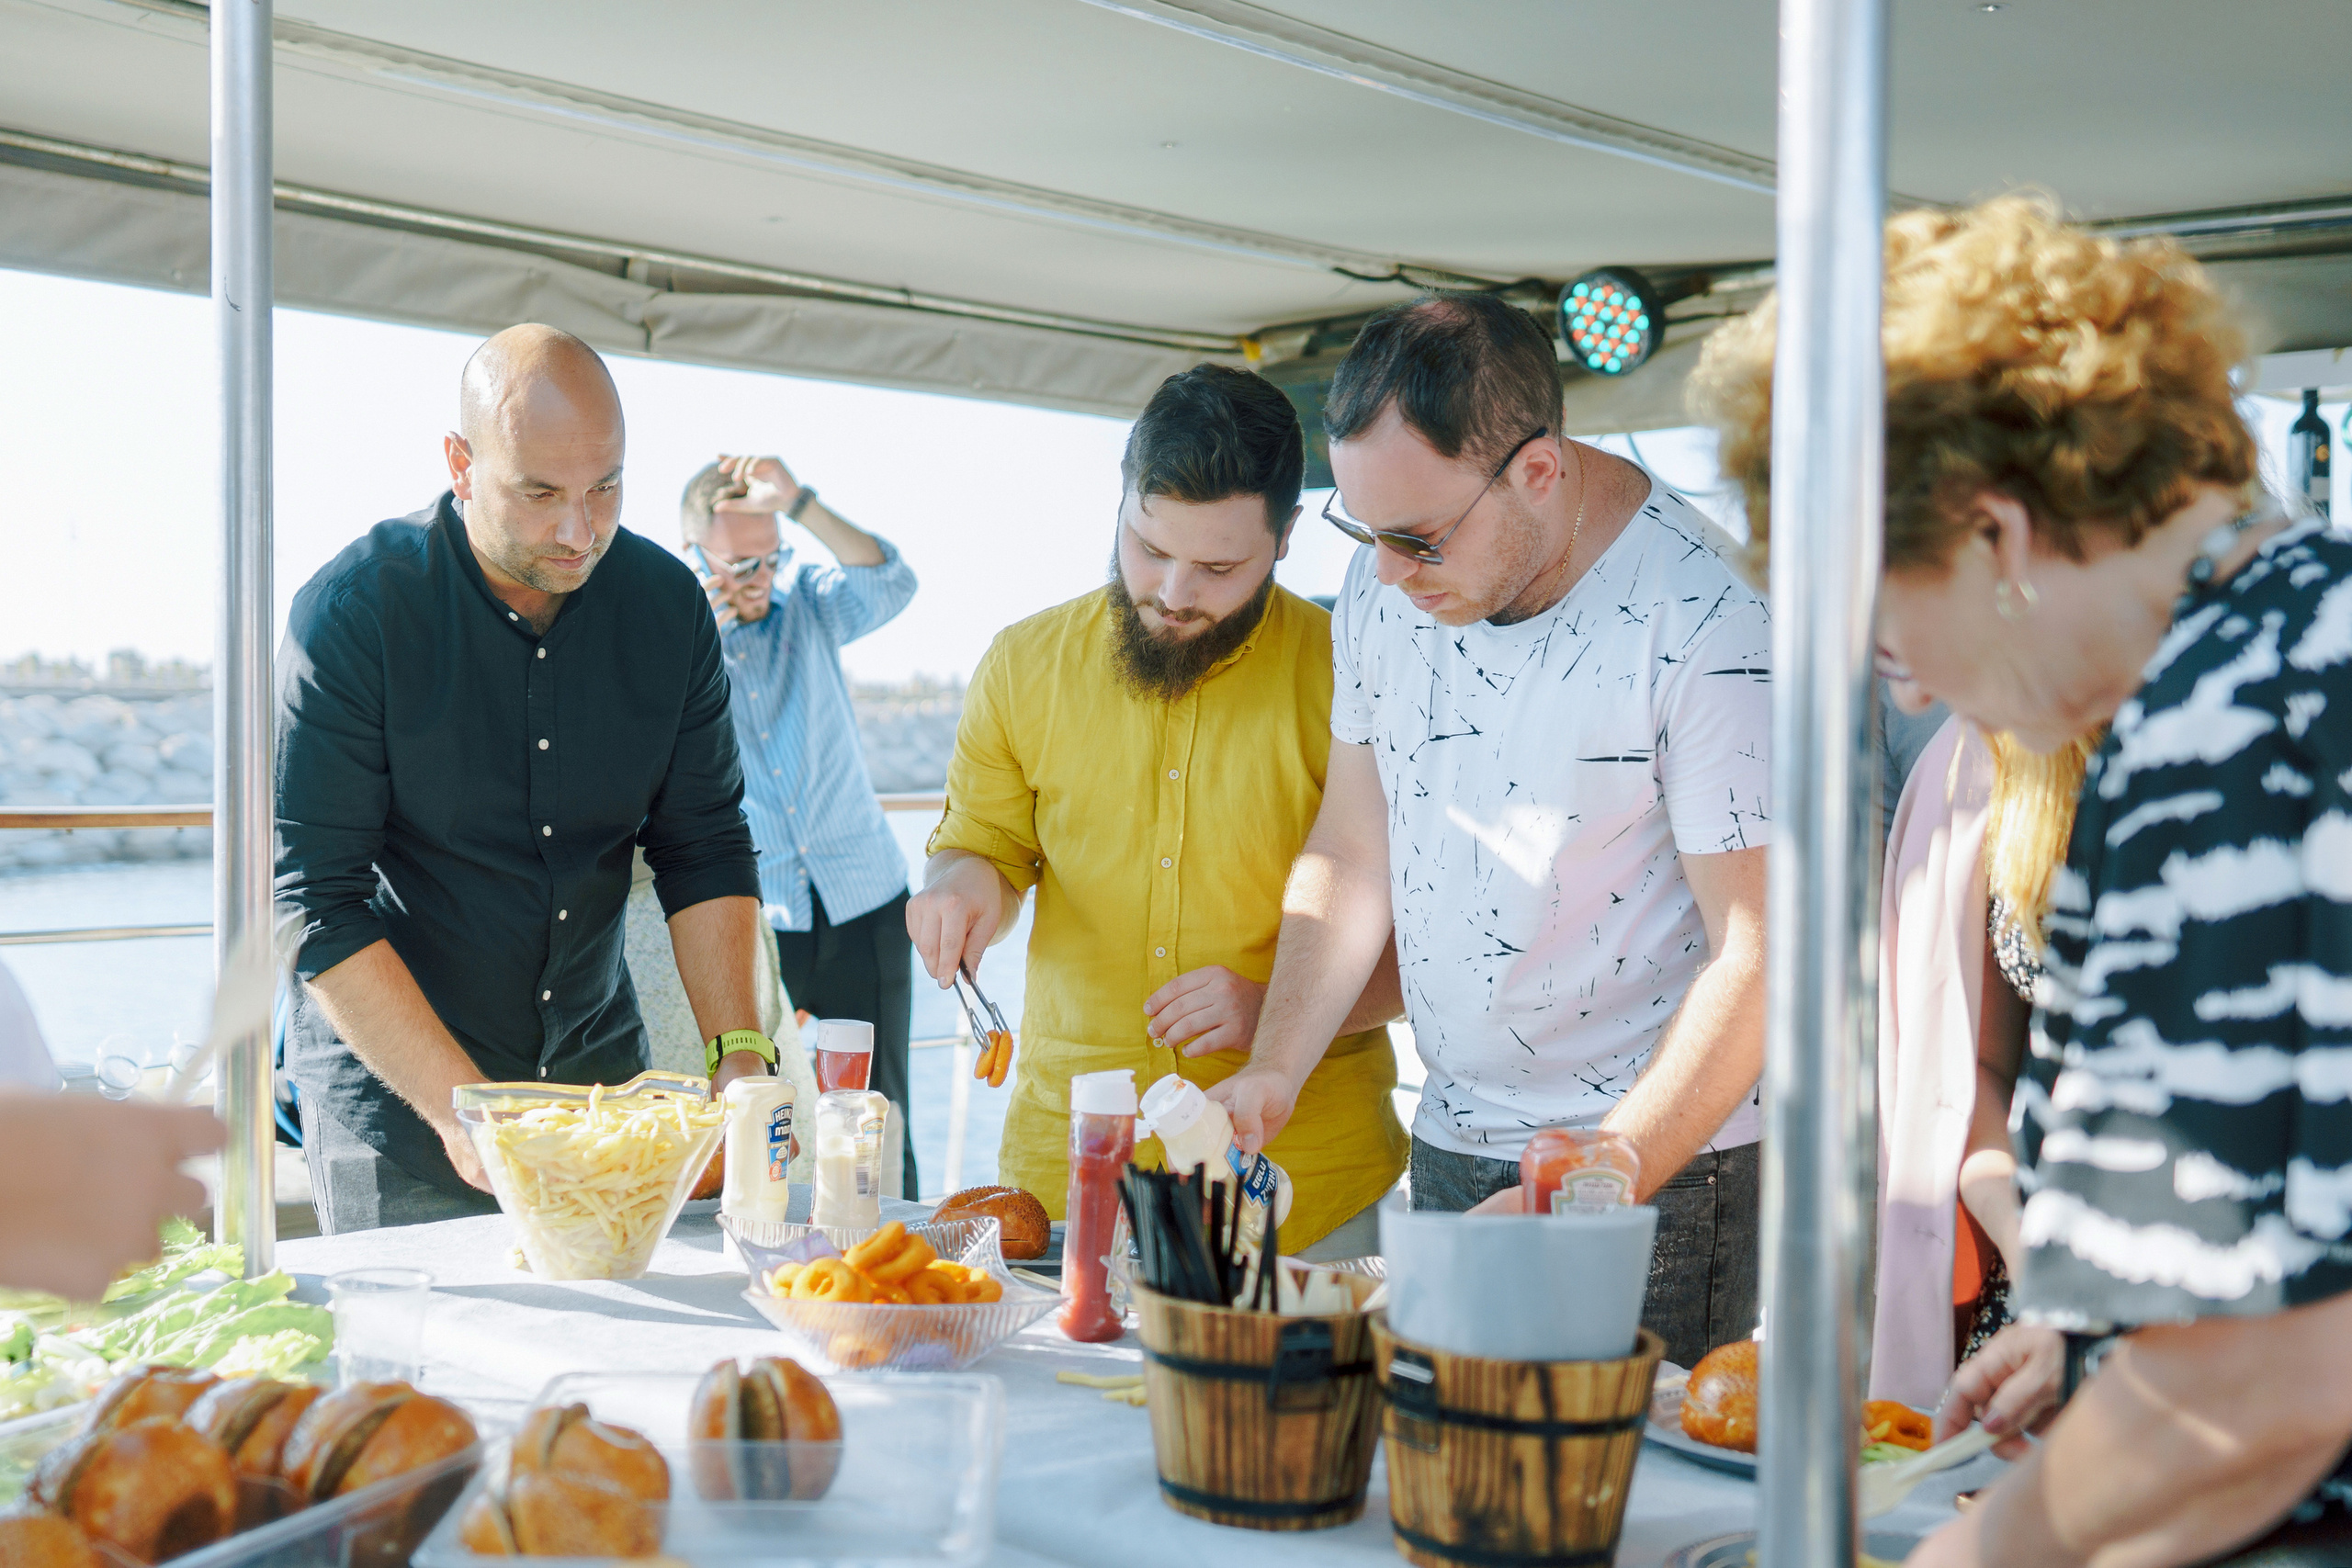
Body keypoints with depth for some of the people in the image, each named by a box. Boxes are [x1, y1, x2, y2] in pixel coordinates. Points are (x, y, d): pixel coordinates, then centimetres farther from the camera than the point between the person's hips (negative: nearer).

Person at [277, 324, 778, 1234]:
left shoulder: (666, 601, -3)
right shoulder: (353, 610, -17)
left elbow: (704, 848, 0)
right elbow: (315, 902, -18)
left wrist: (738, 1053, -13)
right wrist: (460, 1107, -24)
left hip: (599, 1065, 4)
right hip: (394, 1087, -4)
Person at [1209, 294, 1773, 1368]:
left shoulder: (1701, 623, -20)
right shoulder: (1386, 582, 0)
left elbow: (1757, 958, -19)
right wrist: (1274, 1070, -4)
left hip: (1661, 1162, -5)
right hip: (1448, 1147, 6)